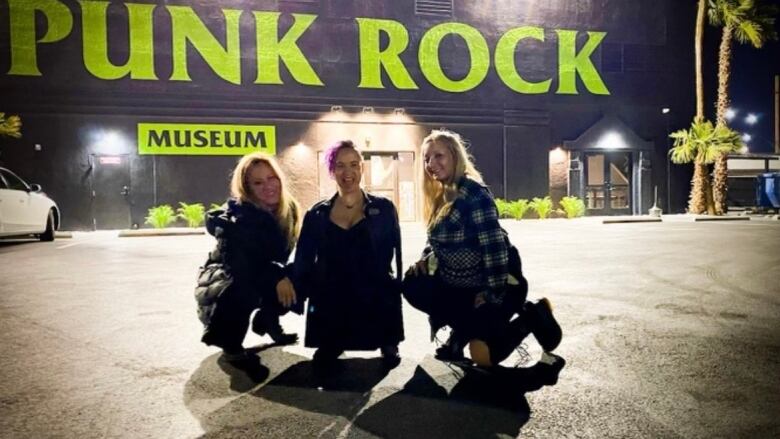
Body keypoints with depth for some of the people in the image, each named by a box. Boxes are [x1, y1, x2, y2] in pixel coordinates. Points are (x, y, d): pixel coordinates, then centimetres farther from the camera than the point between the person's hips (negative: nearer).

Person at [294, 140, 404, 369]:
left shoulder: (384, 209, 3)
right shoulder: (316, 215, 7)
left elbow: (393, 257, 1)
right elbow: (303, 263, 5)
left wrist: (393, 290, -11)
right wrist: (298, 291, -10)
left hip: (375, 305, -1)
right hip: (331, 306, 2)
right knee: (323, 360, -2)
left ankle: (387, 343, 24)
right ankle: (332, 345, 30)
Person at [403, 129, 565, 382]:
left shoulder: (473, 192, -23)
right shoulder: (442, 195, 6)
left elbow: (494, 244, -27)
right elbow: (439, 240, 16)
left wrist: (494, 295, -25)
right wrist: (425, 258, -4)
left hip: (497, 282, -8)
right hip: (464, 283, 8)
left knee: (483, 353, -11)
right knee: (414, 286, -3)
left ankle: (530, 318, 12)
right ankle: (463, 331, 10)